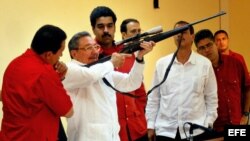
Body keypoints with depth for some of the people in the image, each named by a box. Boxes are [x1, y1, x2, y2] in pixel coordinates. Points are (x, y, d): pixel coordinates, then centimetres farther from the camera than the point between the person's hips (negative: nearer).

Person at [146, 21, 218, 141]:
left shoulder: (205, 64, 2)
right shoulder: (161, 64, 4)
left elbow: (211, 98, 5)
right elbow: (153, 98, 7)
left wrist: (208, 124, 0)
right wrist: (151, 125, 4)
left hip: (195, 131, -1)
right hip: (165, 130, 1)